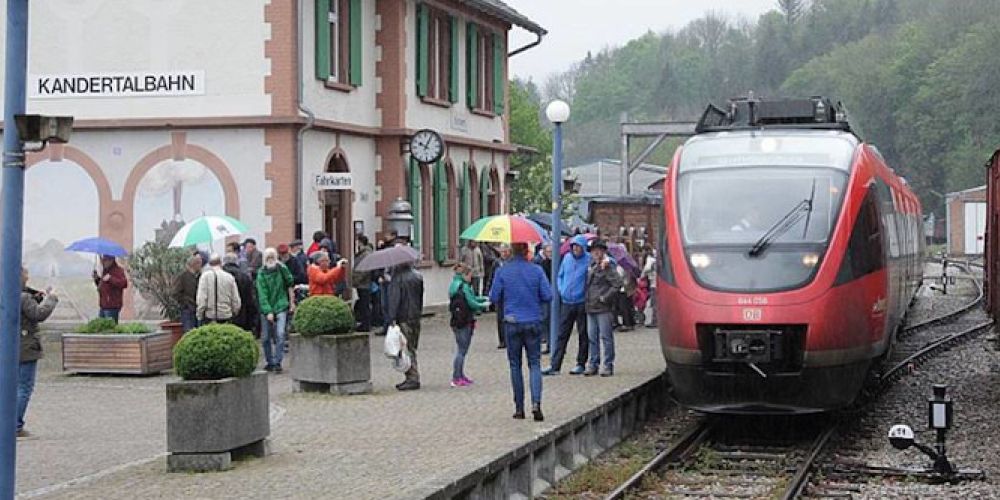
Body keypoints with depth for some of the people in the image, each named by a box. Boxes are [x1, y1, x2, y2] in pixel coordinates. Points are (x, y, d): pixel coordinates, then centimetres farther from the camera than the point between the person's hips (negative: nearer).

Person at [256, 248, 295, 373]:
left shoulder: (282, 269, -1)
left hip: (281, 306, -1)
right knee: (266, 337, 6)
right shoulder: (261, 274, -5)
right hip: (266, 309, 1)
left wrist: (292, 302, 13)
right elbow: (262, 294, -11)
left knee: (280, 334, -15)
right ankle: (269, 362, 21)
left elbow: (290, 284, 12)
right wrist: (268, 311, -19)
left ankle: (277, 362, -14)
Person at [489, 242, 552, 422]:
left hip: (512, 322, 0)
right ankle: (536, 403, -15)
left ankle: (519, 408, 11)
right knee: (534, 363, 5)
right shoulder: (536, 270, -5)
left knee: (515, 365, 10)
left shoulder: (502, 272, -6)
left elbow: (494, 297, -2)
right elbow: (547, 296, -4)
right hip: (533, 322, 0)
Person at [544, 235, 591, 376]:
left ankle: (581, 364, 16)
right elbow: (560, 276, 18)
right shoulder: (567, 258, 7)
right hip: (566, 302, 4)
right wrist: (561, 289, 6)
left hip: (582, 302, -4)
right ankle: (555, 365, 5)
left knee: (583, 335, 6)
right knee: (562, 334, 5)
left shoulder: (589, 260, -8)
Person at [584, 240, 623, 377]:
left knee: (606, 336, -2)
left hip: (603, 309, -7)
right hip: (590, 308, 7)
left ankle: (608, 365, 3)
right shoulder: (591, 266, 13)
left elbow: (617, 284, -16)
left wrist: (605, 298, -15)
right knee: (592, 337, 11)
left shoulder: (608, 267, -9)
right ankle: (593, 364, 18)